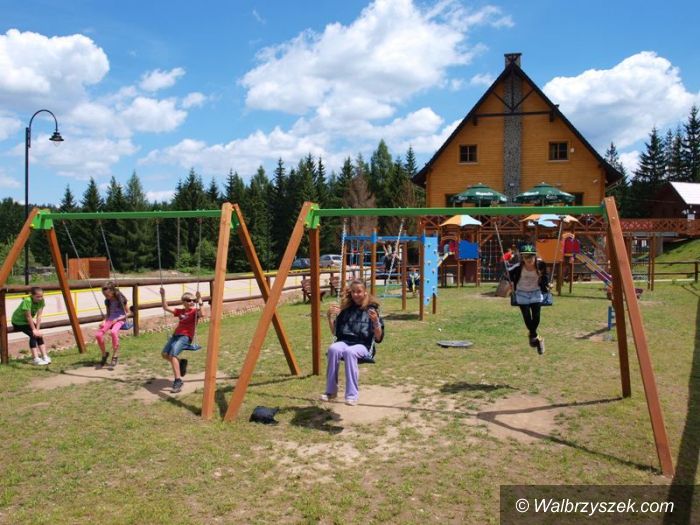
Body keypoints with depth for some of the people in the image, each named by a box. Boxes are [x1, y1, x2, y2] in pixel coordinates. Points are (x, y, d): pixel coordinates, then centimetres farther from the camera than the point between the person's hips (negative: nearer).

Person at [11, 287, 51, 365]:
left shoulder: (41, 301, -13)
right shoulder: (27, 300, -32)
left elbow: (39, 316, -13)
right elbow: (28, 317, -26)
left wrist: (37, 329, -18)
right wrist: (34, 330, -21)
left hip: (27, 321, 6)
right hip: (18, 321, -6)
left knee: (39, 335, -11)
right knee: (33, 335, -22)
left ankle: (45, 356, -6)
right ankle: (35, 359, -19)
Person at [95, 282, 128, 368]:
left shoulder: (121, 299, -7)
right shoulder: (107, 301, 9)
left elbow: (126, 314, -1)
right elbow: (107, 314, 18)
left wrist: (117, 319, -16)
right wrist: (104, 321, -2)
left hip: (120, 319, -5)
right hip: (110, 319, 5)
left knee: (113, 332, -39)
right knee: (98, 335, -23)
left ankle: (115, 356, -25)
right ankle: (104, 354, 2)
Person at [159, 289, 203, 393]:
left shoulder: (194, 311, 1)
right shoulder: (180, 311, 20)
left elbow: (201, 314, -23)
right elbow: (166, 308, 20)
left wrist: (199, 300, -31)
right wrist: (163, 296, 11)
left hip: (186, 337, -7)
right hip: (176, 335, 7)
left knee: (173, 354, -26)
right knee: (164, 354, -7)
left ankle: (178, 381, -25)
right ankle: (181, 362, 19)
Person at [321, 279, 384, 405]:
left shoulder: (371, 309, 7)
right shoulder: (345, 309, 17)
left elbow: (378, 338, 1)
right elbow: (335, 332, 19)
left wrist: (375, 321, -16)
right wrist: (330, 316, 4)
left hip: (362, 345, -3)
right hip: (344, 342, 3)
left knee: (349, 351, -38)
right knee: (333, 349, -33)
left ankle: (352, 395, -32)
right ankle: (331, 391, -25)